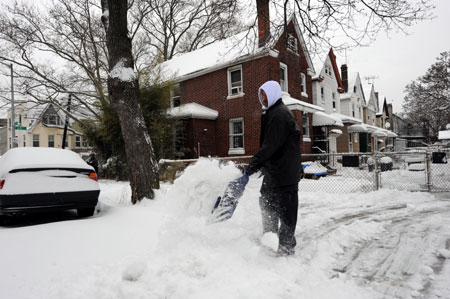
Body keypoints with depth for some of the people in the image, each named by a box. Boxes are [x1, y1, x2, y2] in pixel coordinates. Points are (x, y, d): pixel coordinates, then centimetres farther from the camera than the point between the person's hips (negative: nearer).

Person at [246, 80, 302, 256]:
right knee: (266, 201, 19)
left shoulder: (279, 114, -16)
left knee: (285, 208, -1)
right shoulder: (271, 113, 17)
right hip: (274, 169, 11)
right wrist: (258, 164, 17)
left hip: (285, 171, -11)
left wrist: (253, 165, -23)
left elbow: (271, 145, -24)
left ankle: (287, 245, 12)